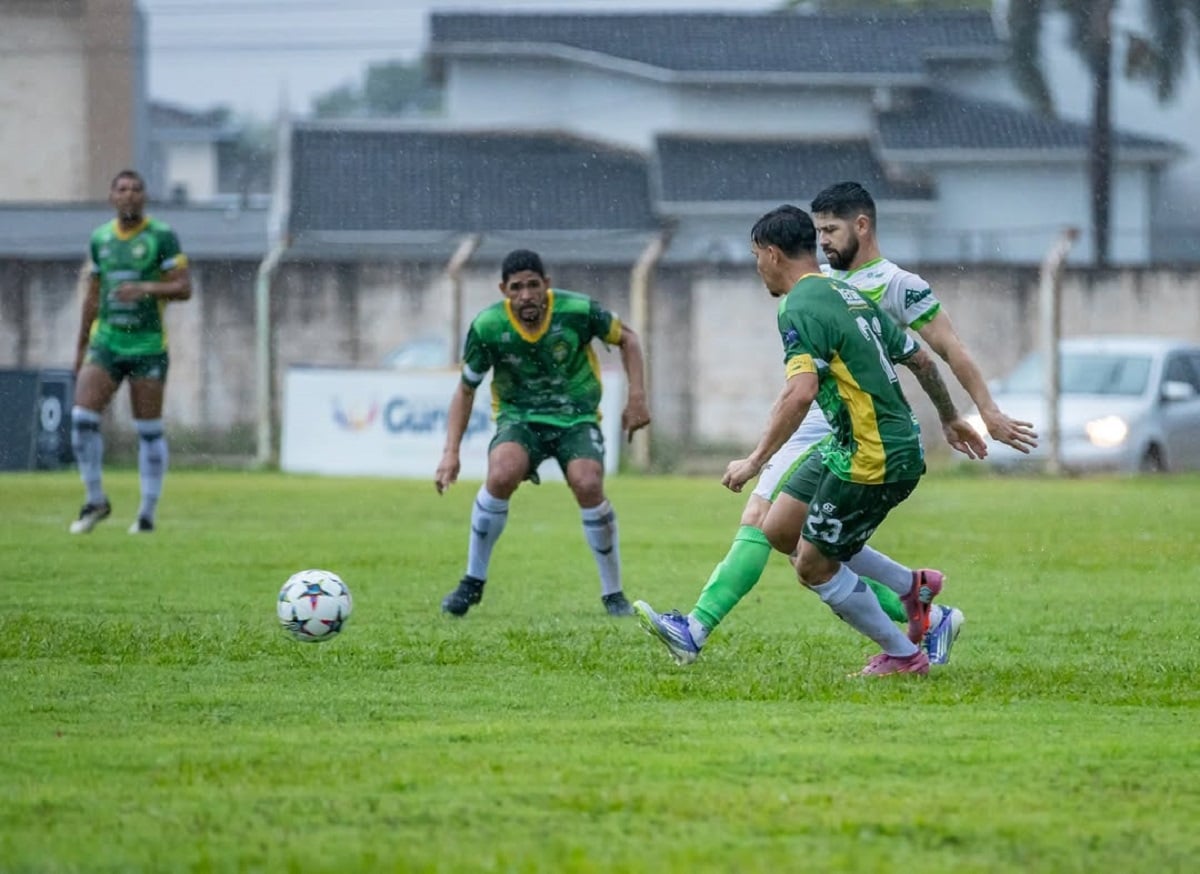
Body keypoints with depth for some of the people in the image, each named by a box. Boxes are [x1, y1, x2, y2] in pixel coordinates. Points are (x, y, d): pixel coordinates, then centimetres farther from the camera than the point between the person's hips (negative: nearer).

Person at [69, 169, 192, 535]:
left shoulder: (162, 236, -4)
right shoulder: (100, 238, 10)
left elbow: (184, 288, -9)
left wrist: (146, 288, -25)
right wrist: (81, 347, 19)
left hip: (148, 344, -4)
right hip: (106, 343, 4)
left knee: (149, 431, 1)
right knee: (82, 417, -11)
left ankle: (148, 513, 10)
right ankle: (95, 501, 3)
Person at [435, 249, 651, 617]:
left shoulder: (577, 311, -16)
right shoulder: (487, 327, -14)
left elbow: (626, 338, 3)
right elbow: (466, 390, -1)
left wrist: (637, 397, -5)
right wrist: (451, 452, -10)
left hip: (576, 416, 0)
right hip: (519, 417, 0)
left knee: (588, 485, -26)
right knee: (501, 475, -31)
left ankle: (614, 594, -6)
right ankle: (472, 582, -12)